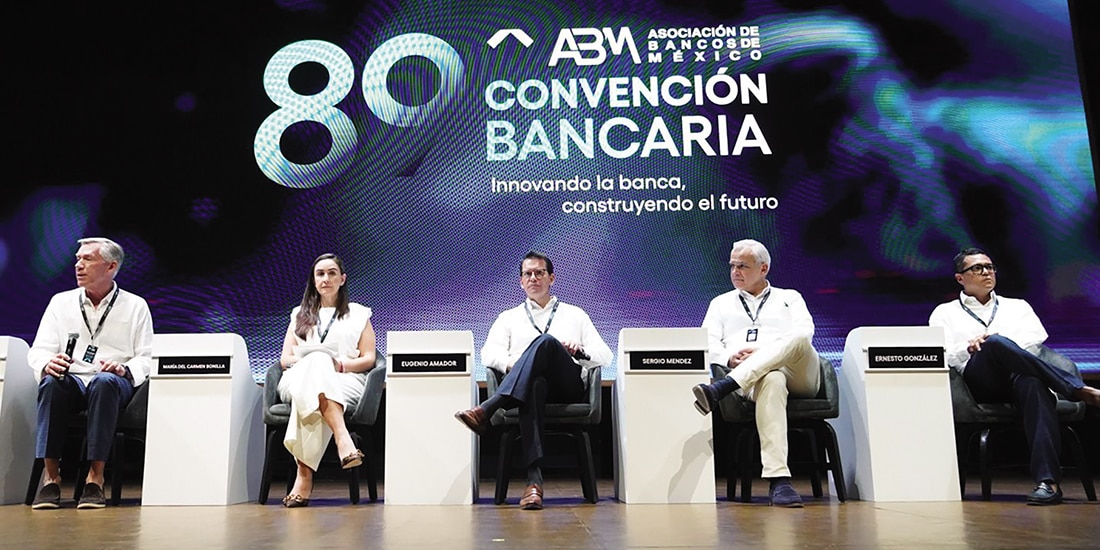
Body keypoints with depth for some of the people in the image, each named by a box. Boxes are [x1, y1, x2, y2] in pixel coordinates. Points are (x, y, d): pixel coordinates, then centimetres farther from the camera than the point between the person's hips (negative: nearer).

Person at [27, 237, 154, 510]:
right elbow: (38, 350, 10)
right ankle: (51, 477, -31)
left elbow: (147, 357, 4)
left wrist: (125, 370, -18)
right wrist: (48, 364, -15)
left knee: (105, 382, -38)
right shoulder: (60, 301, 17)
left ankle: (95, 479, -36)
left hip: (112, 384, -2)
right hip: (70, 380, 2)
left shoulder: (135, 306, 10)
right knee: (52, 382, -34)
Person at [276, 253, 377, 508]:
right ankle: (343, 439, -57)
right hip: (299, 379, 1)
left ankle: (304, 474, -51)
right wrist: (307, 361, -5)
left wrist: (340, 364, -10)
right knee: (315, 365, -40)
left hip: (343, 382, -1)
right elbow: (285, 358, 18)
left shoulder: (359, 314, 22)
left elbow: (369, 359, 10)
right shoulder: (299, 314, 29)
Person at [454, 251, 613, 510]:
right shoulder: (508, 317, 28)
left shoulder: (575, 314, 28)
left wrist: (581, 352, -5)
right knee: (535, 383, -41)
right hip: (529, 384, 0)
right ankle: (534, 478, -54)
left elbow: (605, 355, 17)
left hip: (568, 385, 0)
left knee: (546, 340, -33)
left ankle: (486, 409, -48)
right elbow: (489, 353, 9)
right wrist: (512, 364, -13)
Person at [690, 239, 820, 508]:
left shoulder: (789, 298, 26)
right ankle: (778, 479, -49)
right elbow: (707, 345, 13)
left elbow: (804, 332, 6)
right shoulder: (721, 303, 29)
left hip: (799, 373, 1)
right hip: (752, 378, -1)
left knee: (797, 339, -35)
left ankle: (720, 390, -49)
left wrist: (764, 352, -11)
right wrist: (730, 358, -11)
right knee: (772, 380, -41)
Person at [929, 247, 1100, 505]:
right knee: (995, 344, -36)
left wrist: (995, 341, -6)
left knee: (1032, 383, -39)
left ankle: (1048, 481, -50)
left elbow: (1035, 338, 10)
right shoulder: (945, 313, 25)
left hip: (1020, 376, 1)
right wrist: (970, 348, -11)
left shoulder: (1018, 306, 31)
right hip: (979, 382, -1)